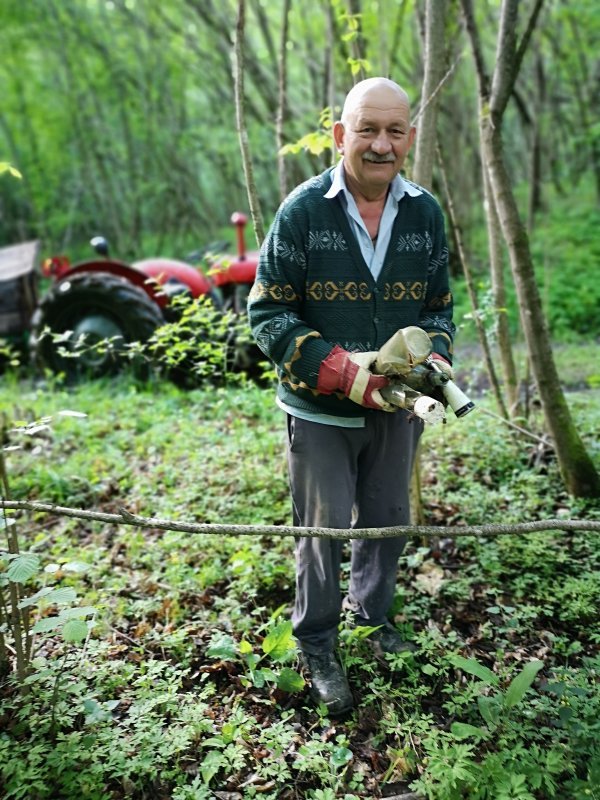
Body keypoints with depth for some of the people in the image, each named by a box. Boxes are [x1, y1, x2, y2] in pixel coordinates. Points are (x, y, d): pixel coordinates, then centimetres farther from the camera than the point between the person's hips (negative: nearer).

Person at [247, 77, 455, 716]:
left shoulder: (426, 214, 1)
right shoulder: (302, 211, -11)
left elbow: (438, 306, 11)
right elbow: (266, 311, -11)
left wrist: (433, 362, -10)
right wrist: (340, 369, -22)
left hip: (395, 408, 4)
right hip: (319, 409, -4)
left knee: (387, 520, 17)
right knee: (323, 530, 5)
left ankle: (371, 613, 44)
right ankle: (316, 646, 28)